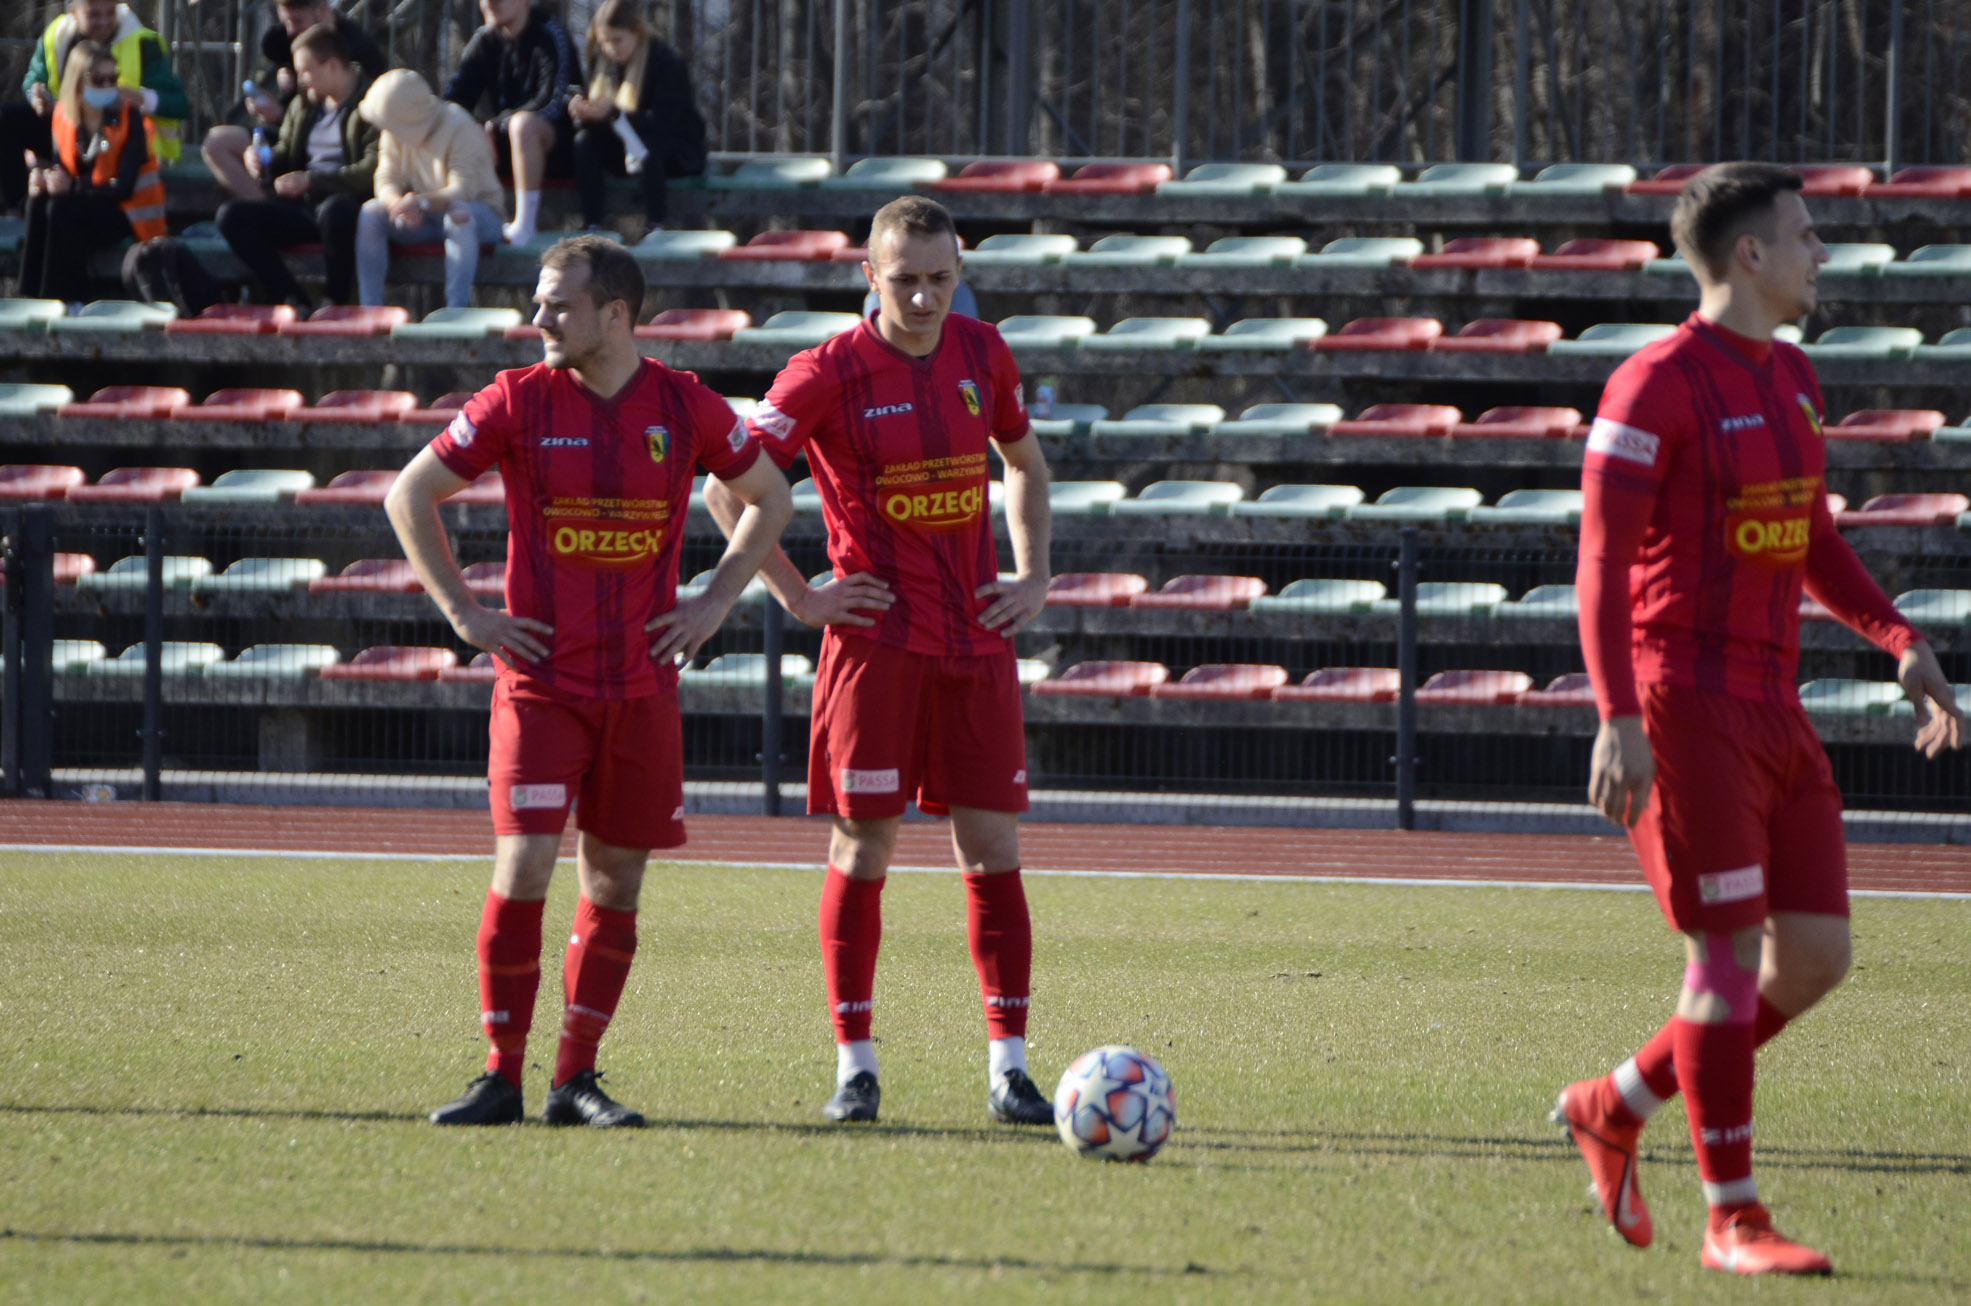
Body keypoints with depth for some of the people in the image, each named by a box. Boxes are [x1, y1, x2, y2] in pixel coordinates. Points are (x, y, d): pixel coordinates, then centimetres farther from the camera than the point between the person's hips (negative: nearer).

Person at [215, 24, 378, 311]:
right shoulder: (302, 106, 19)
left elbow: (373, 171, -17)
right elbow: (286, 155, 30)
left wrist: (311, 180, -18)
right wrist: (265, 163, 5)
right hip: (305, 207, 7)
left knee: (335, 210, -43)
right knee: (232, 216, -13)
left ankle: (338, 305, -23)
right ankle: (295, 302, -19)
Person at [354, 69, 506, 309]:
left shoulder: (459, 127, -20)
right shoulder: (395, 133, -3)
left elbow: (463, 190, -28)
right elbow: (387, 179, -9)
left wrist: (421, 202, -44)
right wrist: (397, 203, -33)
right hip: (423, 218, 5)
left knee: (458, 215, -40)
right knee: (370, 214, -19)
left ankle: (456, 310, -43)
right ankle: (368, 308, -21)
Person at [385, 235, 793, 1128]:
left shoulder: (685, 408, 1)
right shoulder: (518, 401, -3)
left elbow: (770, 498, 16)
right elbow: (410, 496, 5)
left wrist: (714, 602, 6)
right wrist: (464, 613, -1)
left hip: (642, 686, 2)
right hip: (540, 679, -2)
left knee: (616, 882, 5)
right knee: (523, 869, -12)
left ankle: (576, 1080, 14)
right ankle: (501, 1077, -5)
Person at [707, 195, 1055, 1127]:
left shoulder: (981, 355, 7)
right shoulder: (832, 373, -8)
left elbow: (1025, 464, 25)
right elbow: (727, 487, -7)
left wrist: (1033, 576, 12)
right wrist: (798, 597, -7)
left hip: (977, 640, 4)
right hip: (876, 641, -4)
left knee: (992, 848, 1)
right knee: (863, 848, -3)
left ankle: (1010, 1066, 3)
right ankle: (854, 1066, 3)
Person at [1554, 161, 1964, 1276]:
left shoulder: (1791, 379, 15)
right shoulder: (1657, 387, -11)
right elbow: (1603, 562, -15)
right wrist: (1619, 719, -23)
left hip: (1772, 710, 8)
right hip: (1685, 711, -8)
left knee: (1816, 956, 4)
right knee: (1732, 950, -10)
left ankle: (1617, 1110, 20)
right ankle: (1733, 1219, -3)